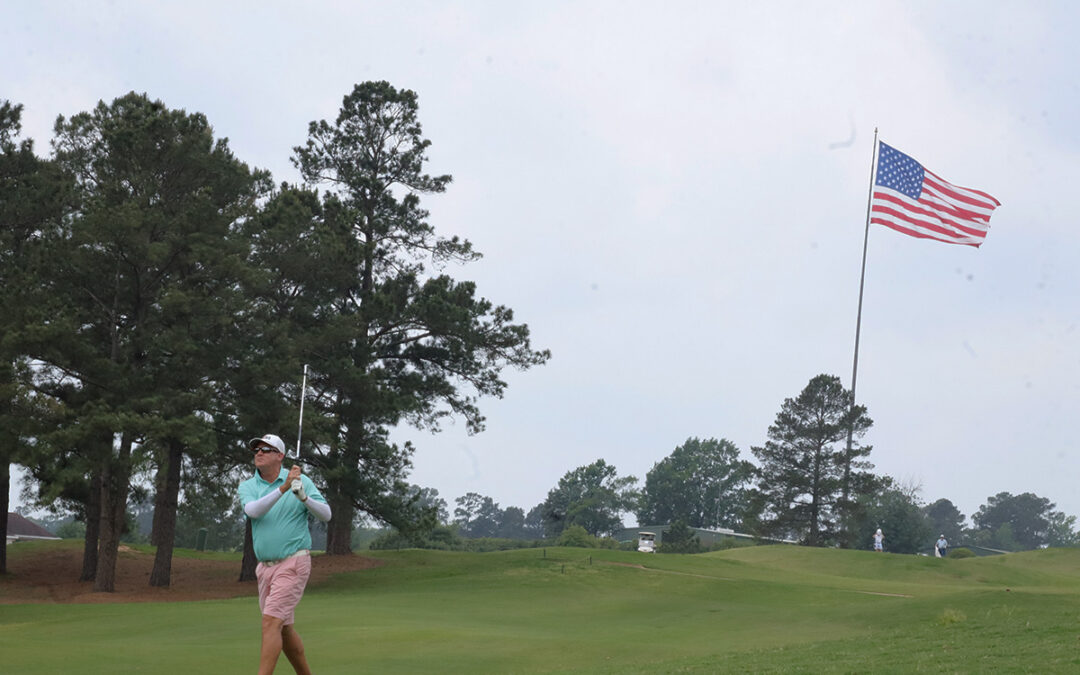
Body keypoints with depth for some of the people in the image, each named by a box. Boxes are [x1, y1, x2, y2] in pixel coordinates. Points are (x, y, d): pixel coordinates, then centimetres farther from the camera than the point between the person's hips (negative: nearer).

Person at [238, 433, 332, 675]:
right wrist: (283, 488, -28)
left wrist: (304, 497, -24)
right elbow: (253, 510, -17)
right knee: (284, 628, 12)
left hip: (293, 563, -5)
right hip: (265, 566, 5)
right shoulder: (246, 487, 4)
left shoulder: (302, 480, -3)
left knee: (271, 623, -15)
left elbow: (326, 515, -6)